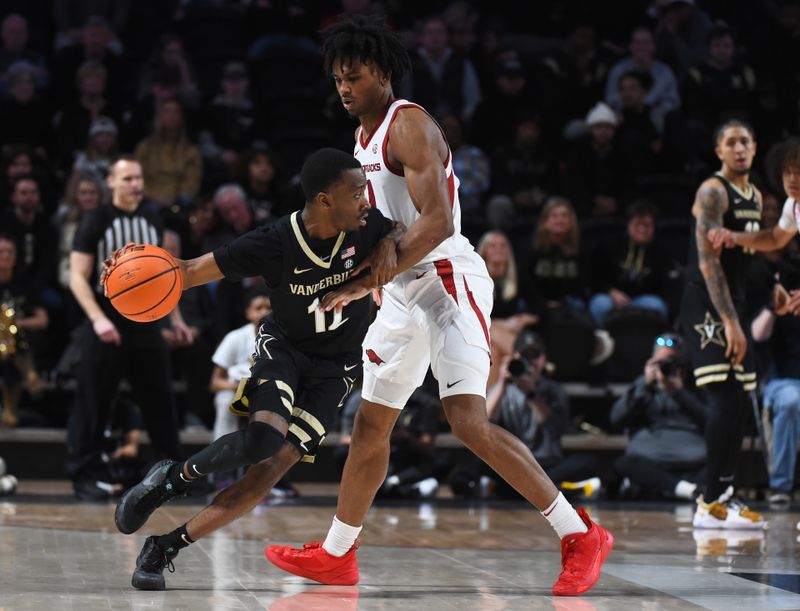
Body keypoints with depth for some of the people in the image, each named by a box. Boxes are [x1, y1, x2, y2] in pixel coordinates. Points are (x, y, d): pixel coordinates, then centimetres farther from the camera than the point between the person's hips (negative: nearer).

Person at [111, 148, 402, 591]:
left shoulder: (366, 227, -18)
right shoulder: (272, 244, -25)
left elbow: (406, 229, 6)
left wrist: (389, 243, -19)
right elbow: (192, 271, -19)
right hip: (283, 346, -2)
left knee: (275, 466, -13)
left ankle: (167, 547, -6)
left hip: (334, 367, 2)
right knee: (264, 438, -31)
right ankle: (174, 477, -1)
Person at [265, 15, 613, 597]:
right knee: (372, 419, 14)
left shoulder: (410, 126, -14)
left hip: (448, 279, -10)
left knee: (469, 420, -20)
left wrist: (366, 282, -23)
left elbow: (437, 223, -24)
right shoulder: (365, 135, 16)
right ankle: (336, 556, 26)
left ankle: (581, 536, -15)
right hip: (404, 289, 10)